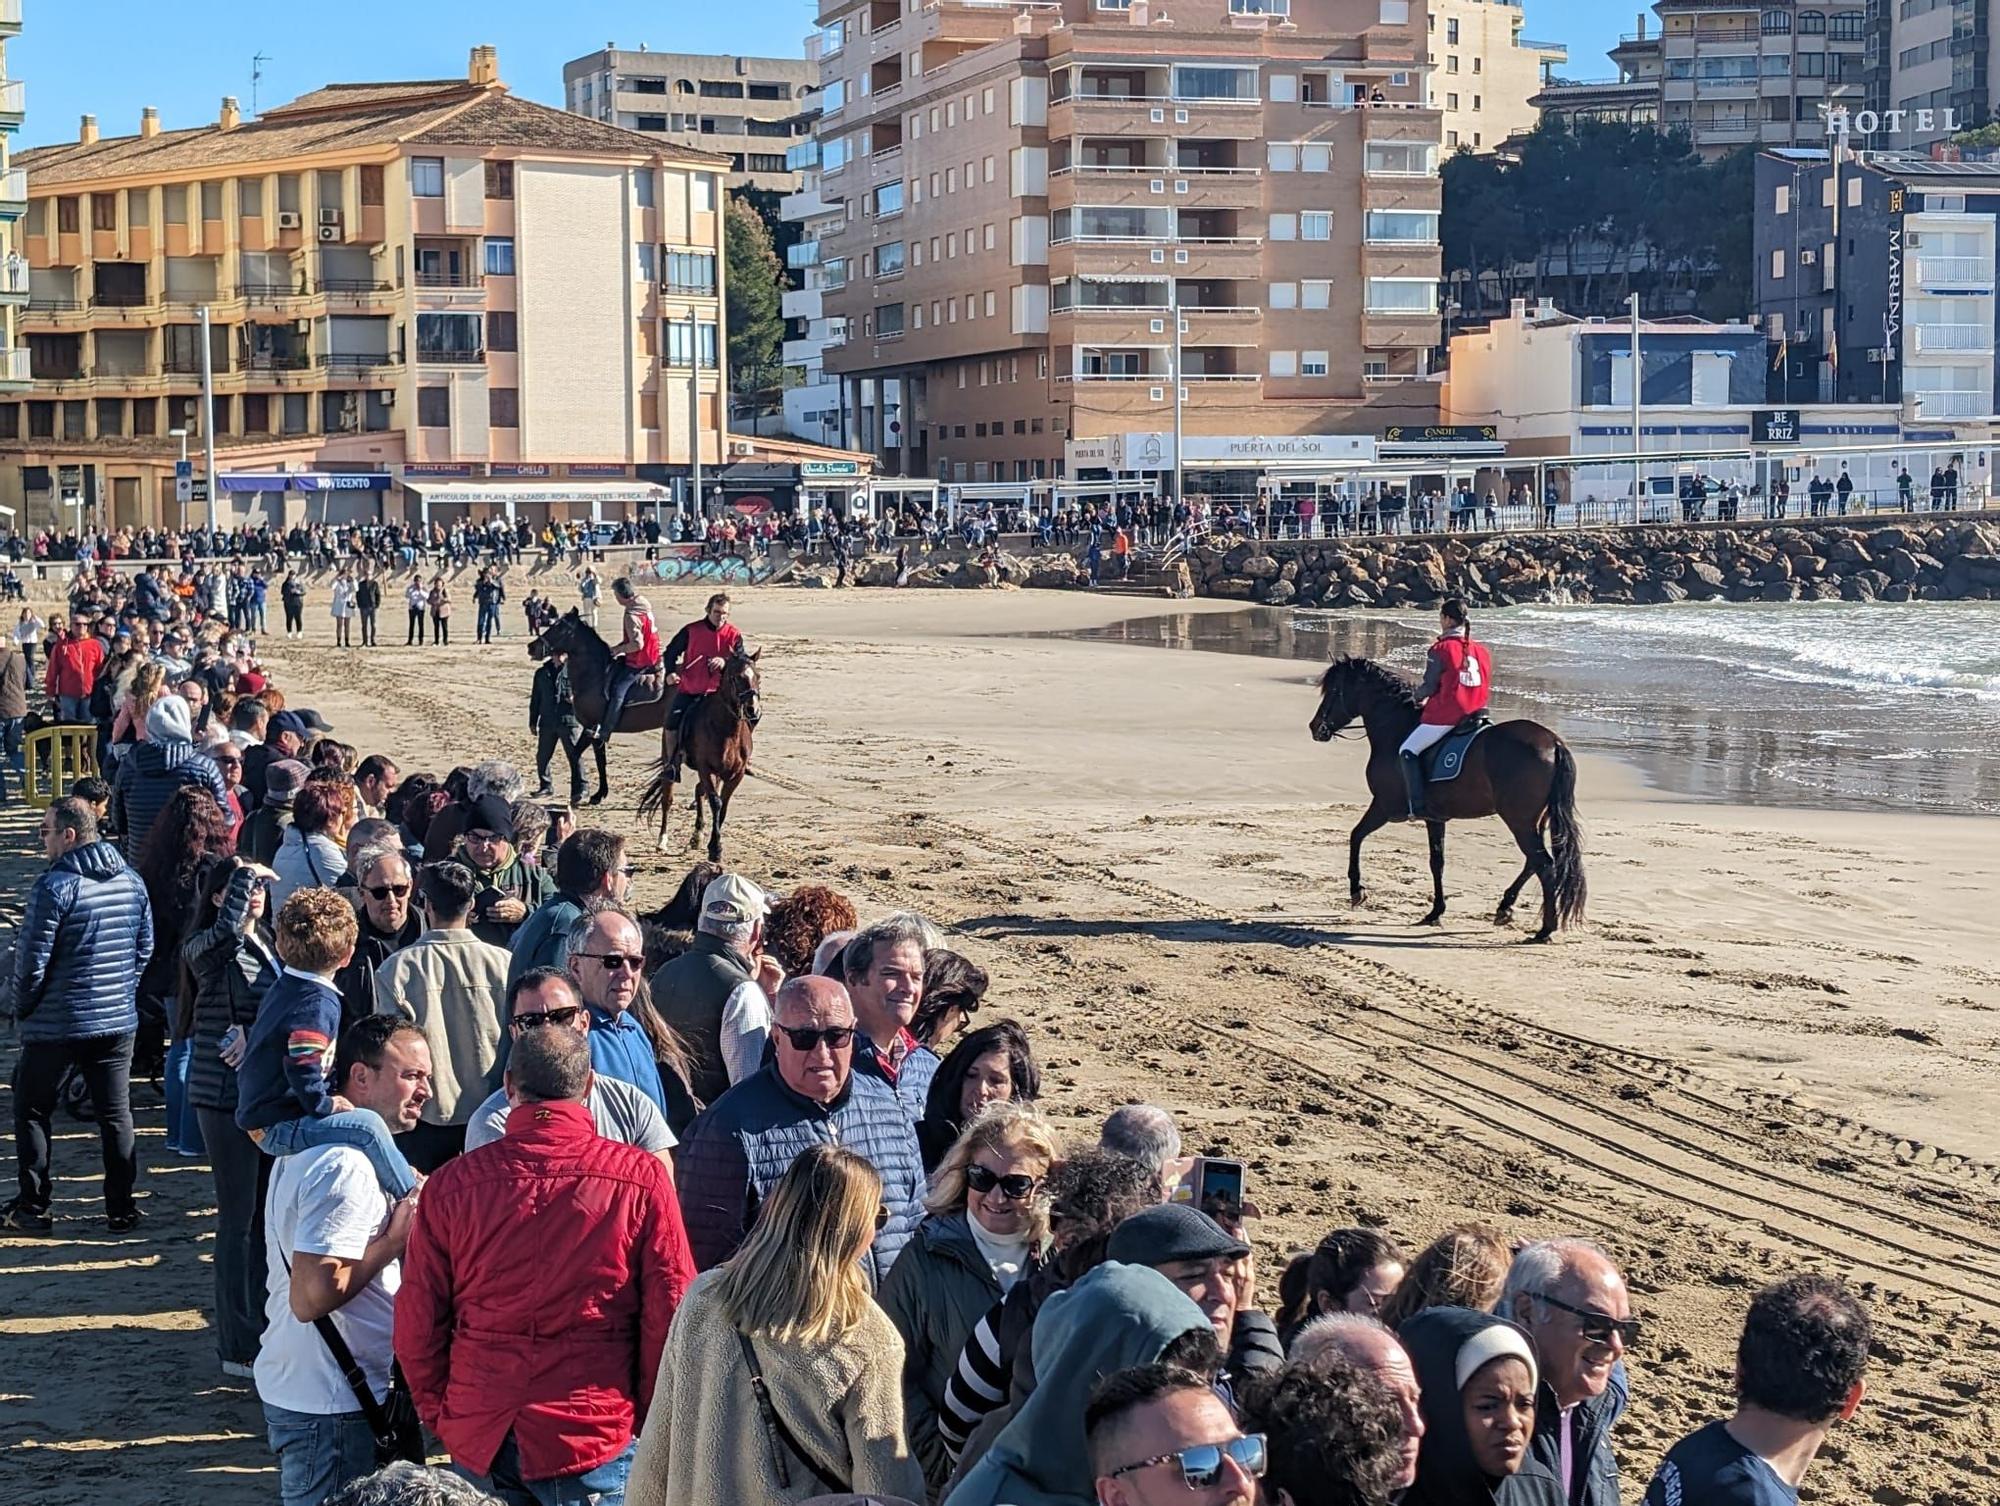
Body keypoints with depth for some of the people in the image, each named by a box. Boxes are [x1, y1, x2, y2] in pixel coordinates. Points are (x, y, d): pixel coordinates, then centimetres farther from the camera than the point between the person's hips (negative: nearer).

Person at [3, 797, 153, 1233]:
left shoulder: (55, 886, -17)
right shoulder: (132, 882, 3)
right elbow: (145, 948, 11)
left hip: (56, 1023, -5)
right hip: (118, 1020, 5)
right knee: (116, 1114, 11)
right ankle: (122, 1208, 14)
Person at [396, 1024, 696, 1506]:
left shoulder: (451, 1183, -2)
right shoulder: (641, 1177, -7)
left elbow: (417, 1326, 1)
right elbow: (669, 1319, -6)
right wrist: (647, 1424, 8)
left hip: (477, 1443, 2)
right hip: (594, 1440, -2)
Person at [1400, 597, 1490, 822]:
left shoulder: (1441, 649, -10)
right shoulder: (1482, 651, 9)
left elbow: (1429, 686, -8)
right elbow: (1487, 687, 13)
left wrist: (1418, 696, 13)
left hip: (1444, 717, -7)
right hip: (1476, 716, 7)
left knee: (1408, 751, 4)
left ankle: (1419, 807, -7)